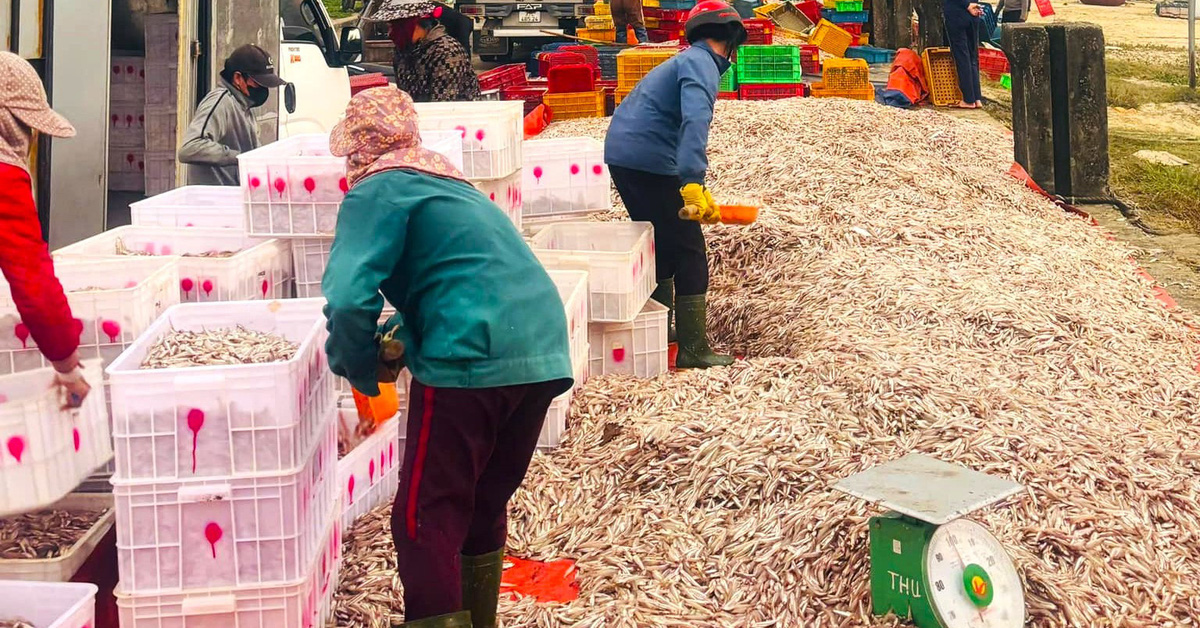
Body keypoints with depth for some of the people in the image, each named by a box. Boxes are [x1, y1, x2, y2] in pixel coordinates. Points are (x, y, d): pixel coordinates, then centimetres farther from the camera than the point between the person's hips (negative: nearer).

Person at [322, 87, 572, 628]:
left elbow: (349, 297, -15)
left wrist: (358, 369, 3)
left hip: (471, 361, -9)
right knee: (485, 503, 22)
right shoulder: (448, 182, 25)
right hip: (543, 353, 9)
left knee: (425, 520, -1)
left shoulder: (377, 191, -2)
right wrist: (401, 336, 28)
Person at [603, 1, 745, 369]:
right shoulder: (701, 64, -9)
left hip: (622, 156, 10)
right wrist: (692, 184, -37)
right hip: (650, 162, -10)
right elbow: (694, 121, -28)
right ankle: (693, 350, 2)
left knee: (662, 246, 23)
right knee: (688, 252, -2)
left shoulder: (690, 61, 23)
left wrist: (699, 193, 38)